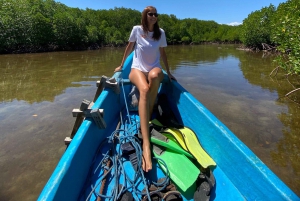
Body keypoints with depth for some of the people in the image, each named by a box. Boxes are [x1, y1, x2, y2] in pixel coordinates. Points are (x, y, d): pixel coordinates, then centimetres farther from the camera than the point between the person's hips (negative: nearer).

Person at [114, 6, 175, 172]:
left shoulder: (160, 32, 7)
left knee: (154, 75, -40)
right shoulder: (136, 29, 2)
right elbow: (129, 47, 14)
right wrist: (121, 65, 20)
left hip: (154, 69, 2)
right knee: (144, 89, -38)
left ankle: (149, 115, -19)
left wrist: (168, 72, 13)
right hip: (137, 69, -2)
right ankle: (146, 145, -51)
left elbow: (163, 53, 14)